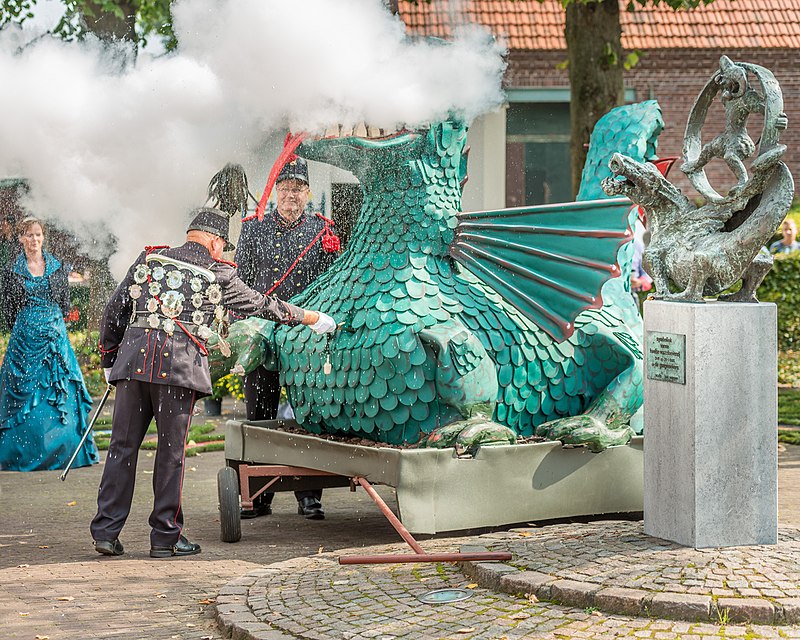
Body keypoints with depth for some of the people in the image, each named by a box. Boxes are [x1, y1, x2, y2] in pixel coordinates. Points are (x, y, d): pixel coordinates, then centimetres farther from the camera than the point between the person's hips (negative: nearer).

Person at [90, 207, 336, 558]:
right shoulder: (218, 274, 11)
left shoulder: (149, 260, 19)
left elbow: (114, 312, 18)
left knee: (123, 444, 6)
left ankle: (106, 531, 6)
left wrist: (109, 360, 27)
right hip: (180, 362, -3)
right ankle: (165, 536, 6)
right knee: (171, 449, 3)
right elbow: (261, 305, 21)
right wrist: (309, 318, 35)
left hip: (135, 357, 3)